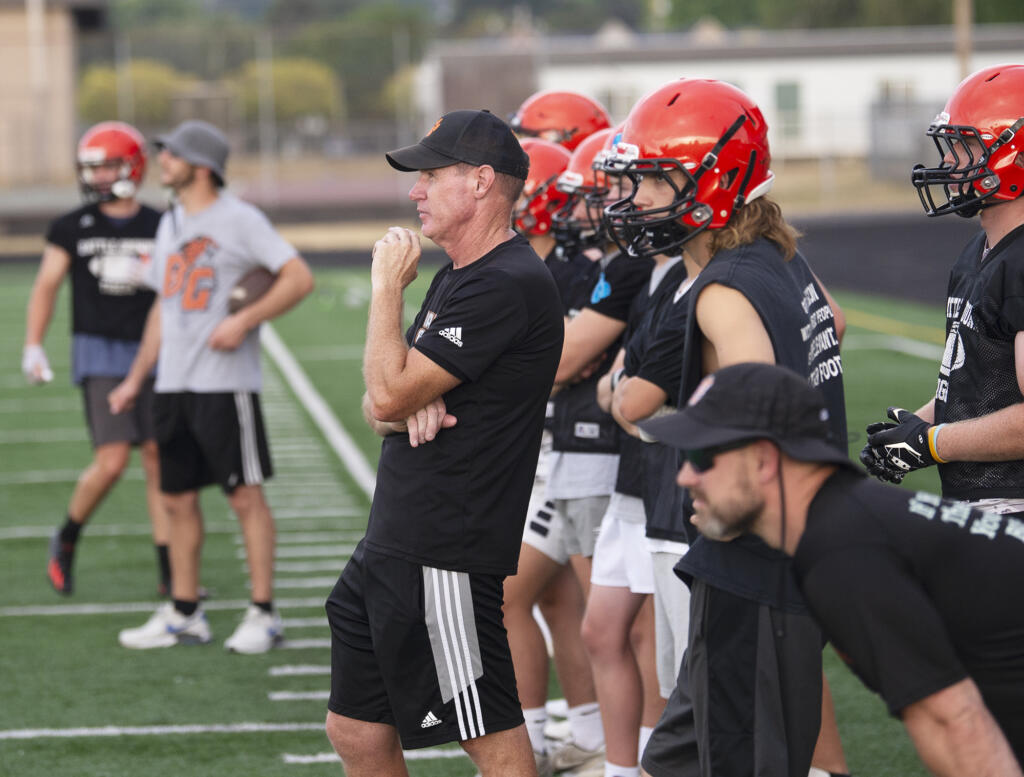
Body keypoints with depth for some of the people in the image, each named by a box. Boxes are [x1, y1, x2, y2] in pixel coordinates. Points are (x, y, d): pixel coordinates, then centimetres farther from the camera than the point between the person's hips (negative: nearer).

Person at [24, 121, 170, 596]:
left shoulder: (160, 229, 3)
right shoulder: (73, 228, 1)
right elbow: (46, 287, 3)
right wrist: (33, 348, -6)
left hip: (150, 354, 2)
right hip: (99, 354, -2)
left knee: (160, 463, 1)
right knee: (112, 461, -14)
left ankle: (170, 575, 6)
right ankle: (67, 539, 11)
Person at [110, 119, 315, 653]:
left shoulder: (239, 220, -9)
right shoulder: (170, 225, 16)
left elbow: (299, 278, -13)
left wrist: (244, 321, -20)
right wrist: (136, 379, 21)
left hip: (225, 383, -8)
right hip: (174, 384, 8)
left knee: (245, 495, -3)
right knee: (177, 498, 9)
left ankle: (263, 614, 2)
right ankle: (184, 614, 18)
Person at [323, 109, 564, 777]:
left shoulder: (508, 285, -17)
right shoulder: (458, 277, 17)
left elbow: (388, 394, -19)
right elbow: (381, 407, 17)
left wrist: (388, 285, -6)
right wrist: (412, 410, -7)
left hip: (445, 559, -10)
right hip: (391, 547, 10)